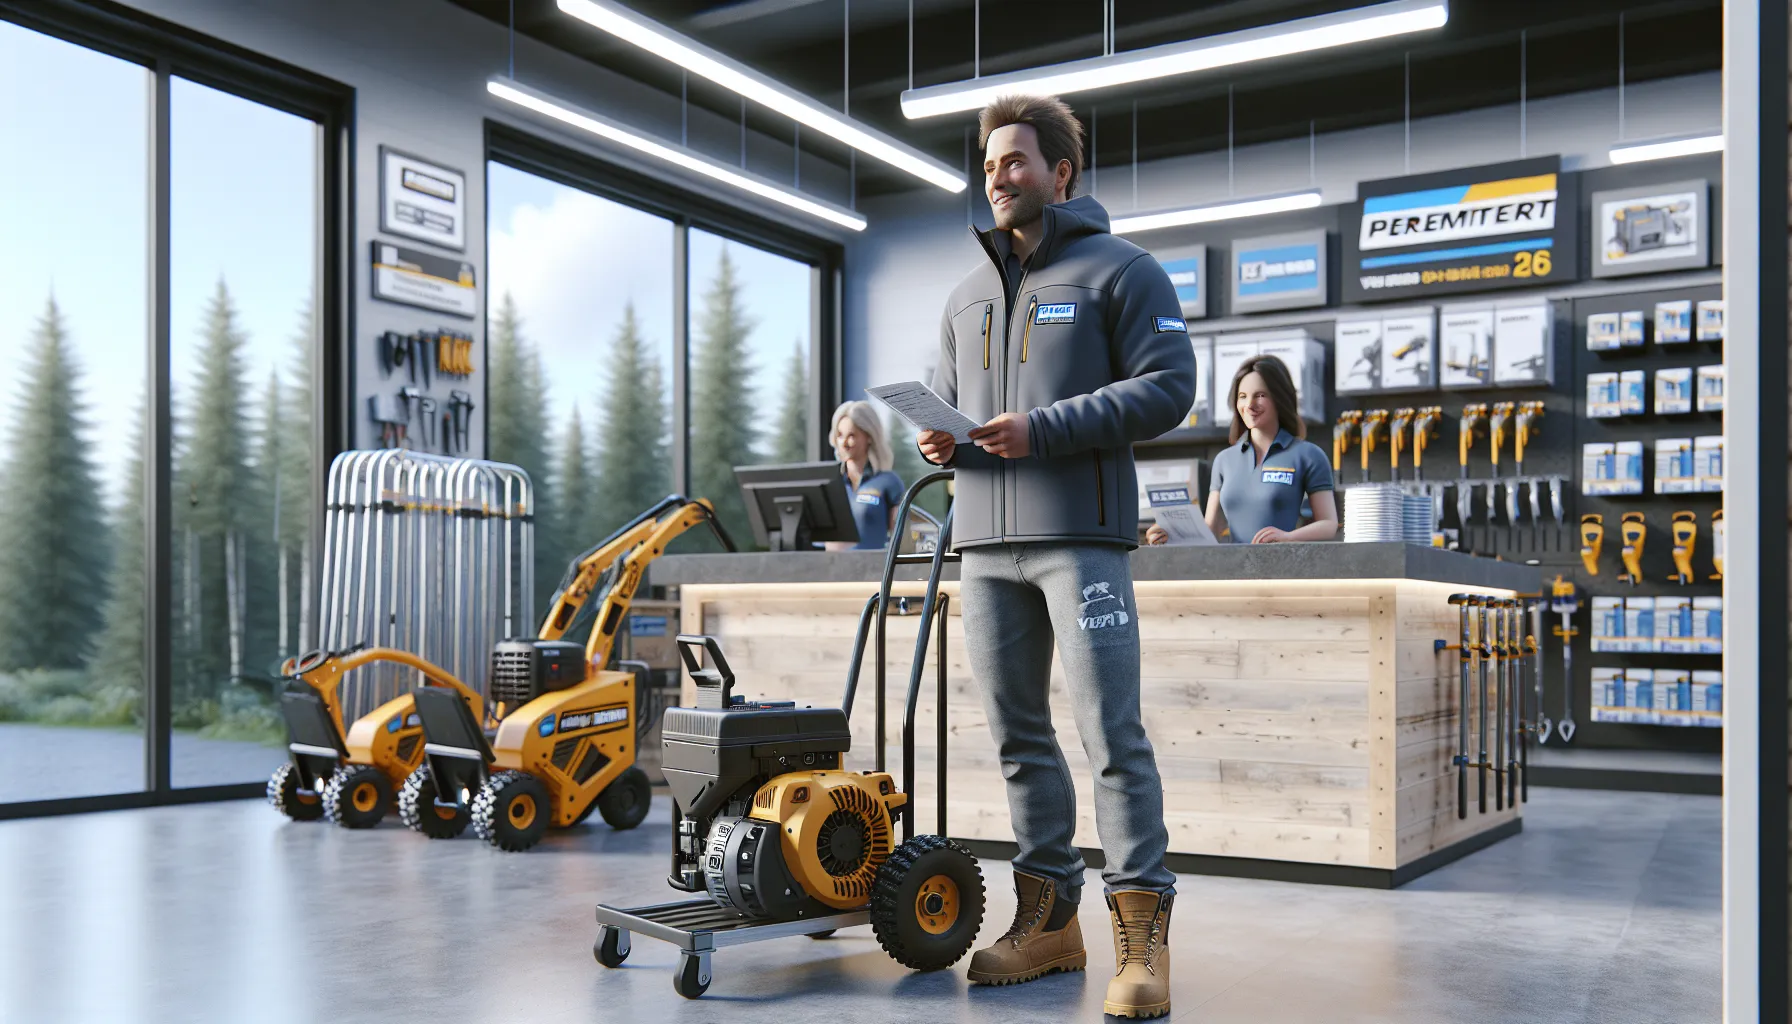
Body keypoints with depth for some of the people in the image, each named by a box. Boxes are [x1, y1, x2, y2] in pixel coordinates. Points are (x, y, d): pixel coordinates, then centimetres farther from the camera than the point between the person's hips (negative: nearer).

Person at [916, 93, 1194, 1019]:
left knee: (1111, 731, -8)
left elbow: (1167, 386, -6)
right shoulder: (967, 296, 22)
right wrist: (940, 441, 1)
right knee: (1018, 735, 8)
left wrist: (1043, 429, -15)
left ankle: (1141, 933, -1)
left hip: (1081, 535, -6)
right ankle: (1048, 921, 18)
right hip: (984, 541, 7)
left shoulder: (1120, 270, 3)